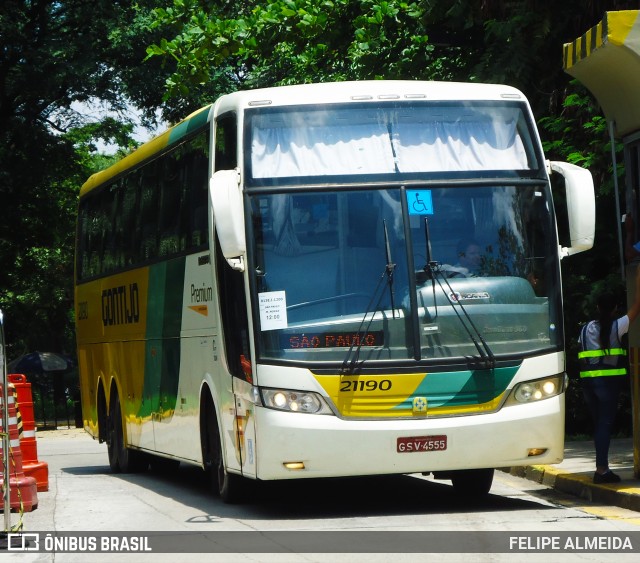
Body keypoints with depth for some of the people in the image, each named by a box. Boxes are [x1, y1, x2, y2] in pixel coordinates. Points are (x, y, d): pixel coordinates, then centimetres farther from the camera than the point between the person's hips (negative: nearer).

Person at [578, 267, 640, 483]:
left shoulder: (586, 329, 9)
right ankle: (601, 470, -10)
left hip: (588, 381, 5)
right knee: (605, 423, -4)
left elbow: (581, 358, 12)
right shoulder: (616, 327, -4)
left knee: (599, 423, 13)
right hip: (608, 381, -5)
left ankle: (603, 467, 16)